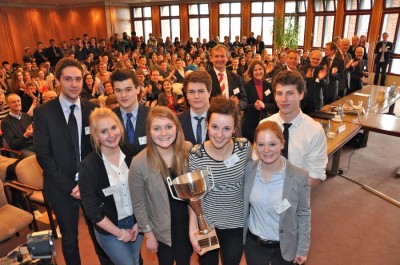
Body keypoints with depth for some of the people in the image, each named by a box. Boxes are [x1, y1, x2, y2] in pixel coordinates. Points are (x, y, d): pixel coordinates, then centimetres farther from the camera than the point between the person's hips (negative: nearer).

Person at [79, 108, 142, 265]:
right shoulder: (88, 166, -19)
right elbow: (91, 210, -15)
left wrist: (139, 222, -4)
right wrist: (120, 233, -10)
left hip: (135, 221, 4)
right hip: (108, 229, -3)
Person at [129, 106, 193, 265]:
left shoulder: (188, 150, -16)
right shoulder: (139, 163, -23)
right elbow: (138, 204, -11)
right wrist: (148, 234, -4)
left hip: (187, 222, 2)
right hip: (161, 229, -2)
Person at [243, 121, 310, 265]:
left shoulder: (299, 176, -20)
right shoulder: (247, 170, -14)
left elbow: (303, 214, -8)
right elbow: (242, 206, -1)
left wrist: (303, 248, -2)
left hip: (285, 246, -1)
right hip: (253, 243, 2)